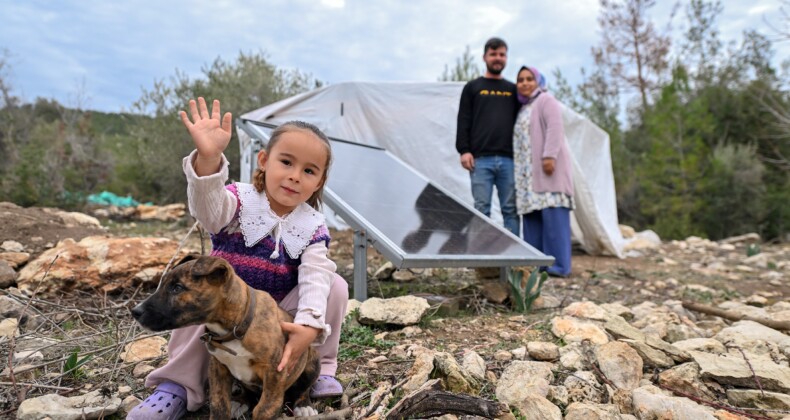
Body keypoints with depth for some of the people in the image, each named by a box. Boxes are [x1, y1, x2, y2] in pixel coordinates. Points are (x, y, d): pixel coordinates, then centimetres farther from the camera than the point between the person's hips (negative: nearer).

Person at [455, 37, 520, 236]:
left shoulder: (513, 90, 19)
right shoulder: (472, 87, 13)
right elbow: (463, 122, 5)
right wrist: (464, 150, -7)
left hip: (509, 159, 2)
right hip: (481, 159, -2)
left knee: (511, 210, 1)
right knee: (481, 209, -3)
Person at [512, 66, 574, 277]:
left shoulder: (546, 100, 2)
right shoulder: (524, 107, 26)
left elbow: (555, 128, -12)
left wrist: (550, 156, -24)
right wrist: (518, 169, 16)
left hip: (547, 168, -8)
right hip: (529, 172, 8)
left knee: (552, 214, -11)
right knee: (531, 215, 2)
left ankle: (559, 265, -11)